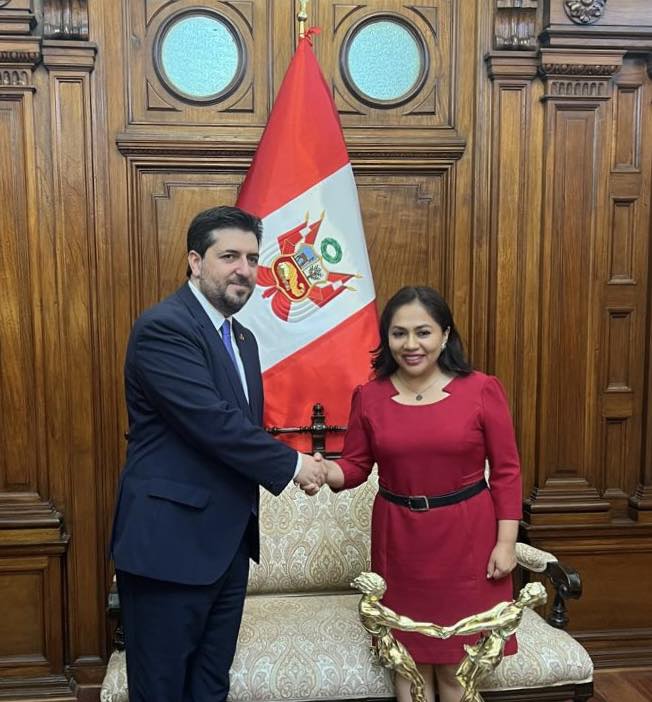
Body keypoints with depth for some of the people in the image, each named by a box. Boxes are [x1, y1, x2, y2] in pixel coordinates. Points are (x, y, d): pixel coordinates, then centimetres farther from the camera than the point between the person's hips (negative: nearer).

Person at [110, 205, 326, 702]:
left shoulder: (242, 339, 13)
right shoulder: (163, 327, -16)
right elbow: (213, 422, -24)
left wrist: (294, 467, -3)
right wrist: (290, 463, -13)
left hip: (228, 541, 9)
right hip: (170, 541, -8)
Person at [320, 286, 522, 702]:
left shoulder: (482, 389, -7)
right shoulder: (369, 396, -1)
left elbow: (506, 471, -3)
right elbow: (355, 466, 3)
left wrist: (506, 542, -7)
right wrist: (324, 472, -19)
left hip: (466, 538, -1)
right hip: (399, 539, 2)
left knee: (457, 664, 8)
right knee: (409, 659, 12)